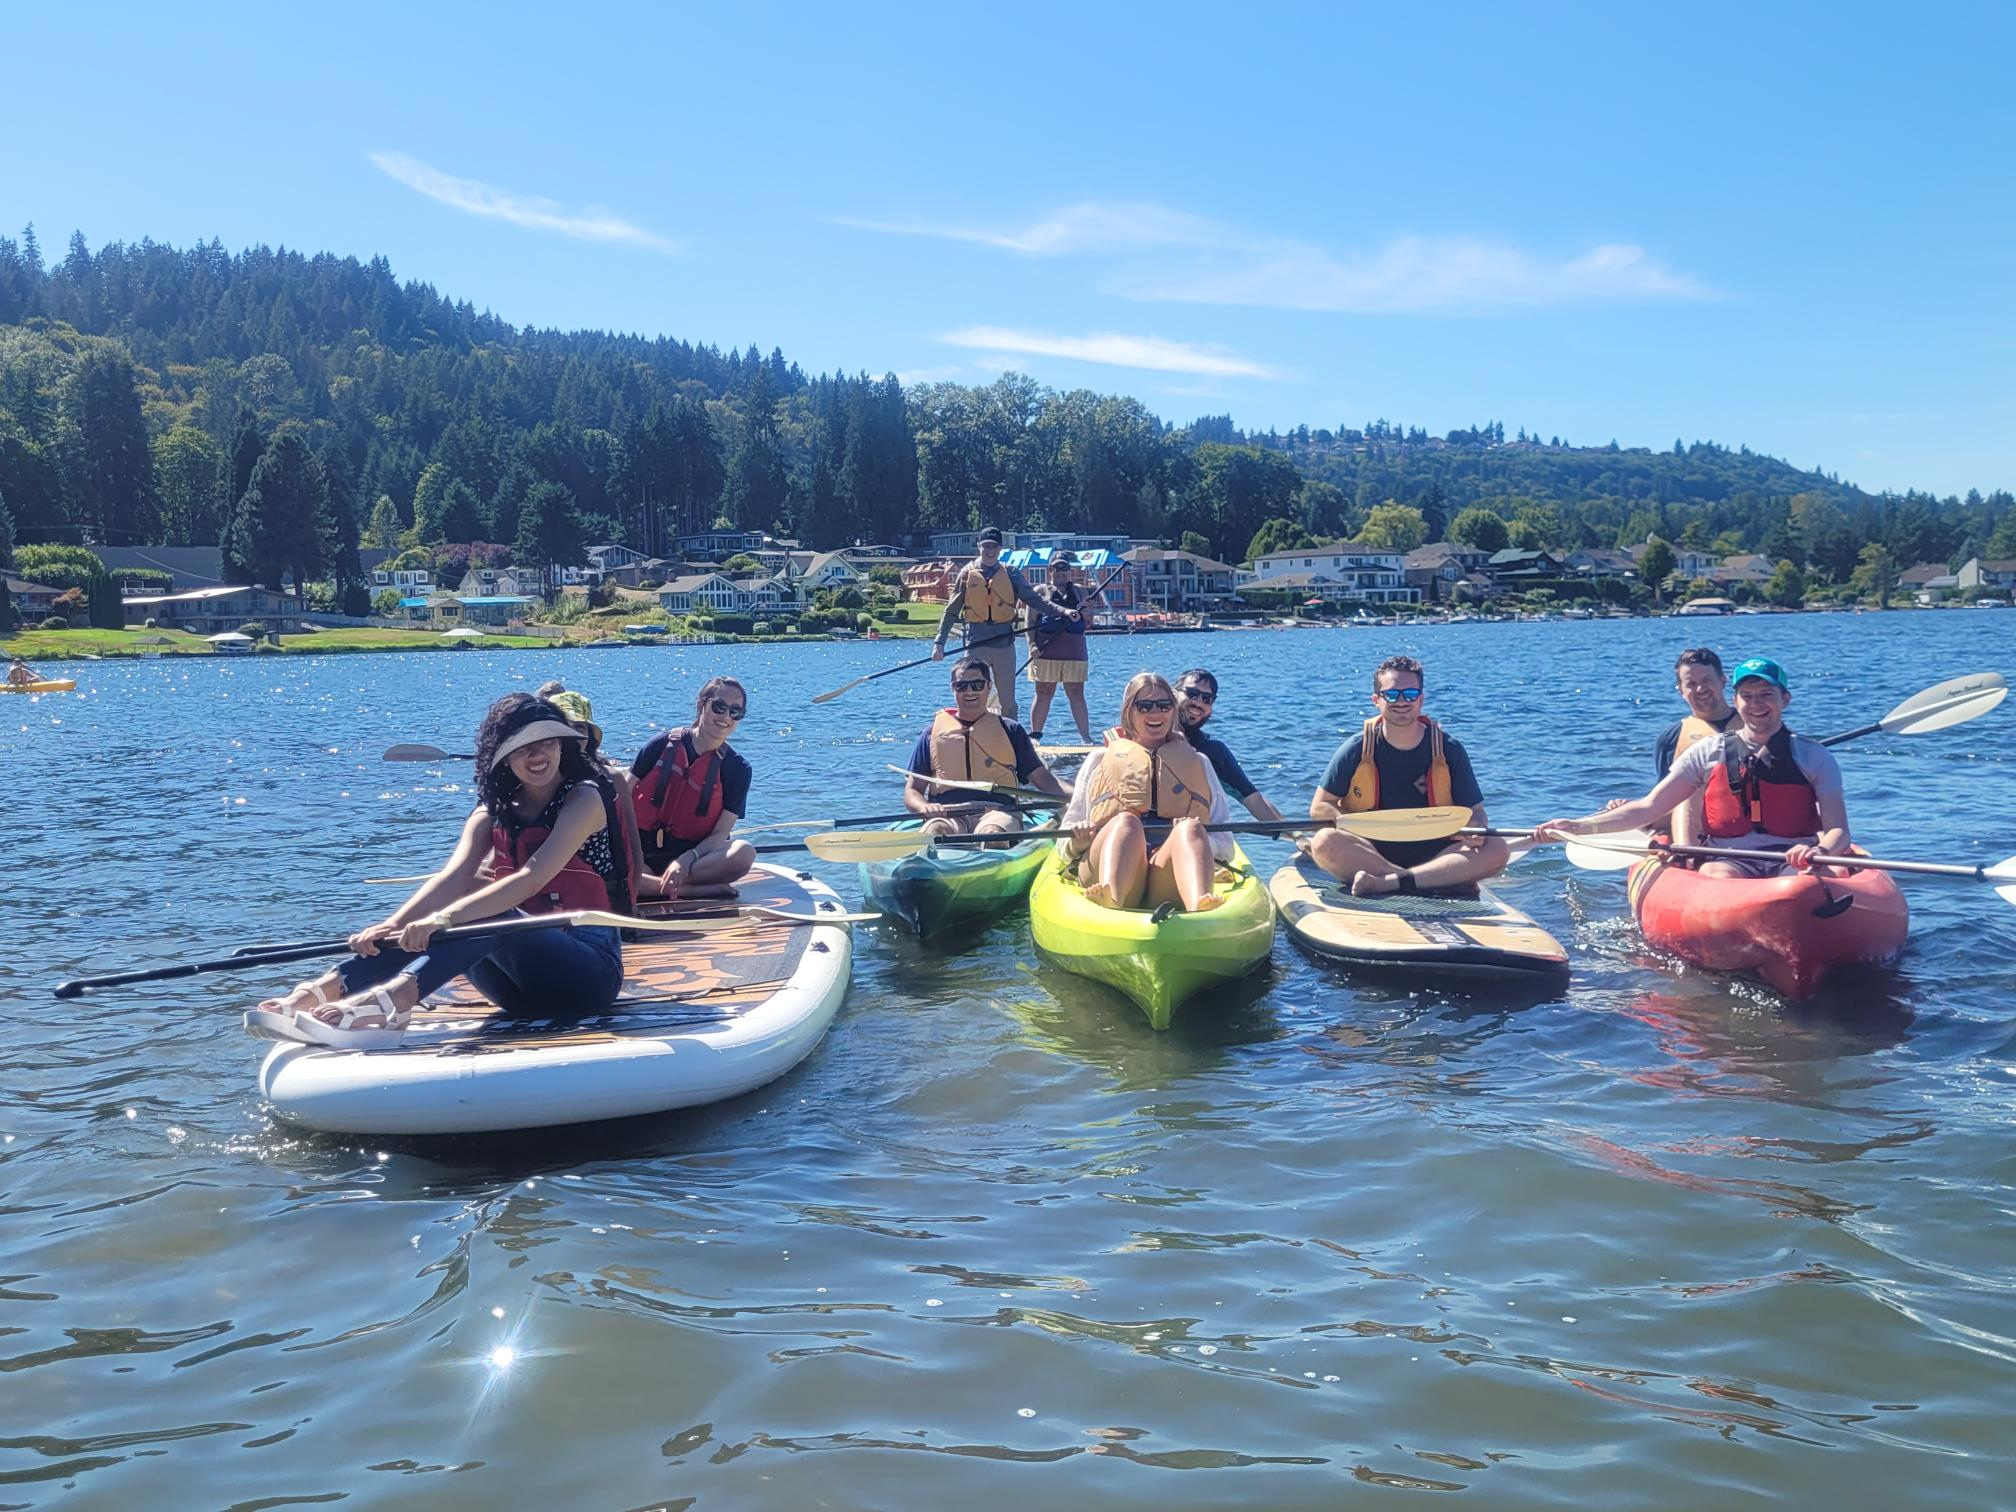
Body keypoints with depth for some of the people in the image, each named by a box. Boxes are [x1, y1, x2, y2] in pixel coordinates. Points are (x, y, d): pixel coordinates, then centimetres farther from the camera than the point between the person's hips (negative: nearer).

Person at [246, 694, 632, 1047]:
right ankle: (317, 993, -37)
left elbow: (532, 880, -23)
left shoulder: (584, 798, -8)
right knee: (418, 924, -17)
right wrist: (392, 924, -26)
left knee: (485, 916, -33)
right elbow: (454, 877, -7)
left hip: (590, 969, -6)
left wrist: (445, 918, -36)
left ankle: (392, 1000, -56)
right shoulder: (495, 810, 11)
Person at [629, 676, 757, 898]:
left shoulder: (737, 769, 2)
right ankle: (702, 890, -29)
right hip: (642, 851, 0)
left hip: (694, 853, 1)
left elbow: (720, 834, -5)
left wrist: (686, 861, -24)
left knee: (744, 852, -31)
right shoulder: (664, 745, 2)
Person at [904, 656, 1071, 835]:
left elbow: (1042, 777, 16)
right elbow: (912, 790, 17)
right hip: (947, 815, 0)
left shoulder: (1009, 731, 21)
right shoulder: (933, 734, 19)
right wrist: (924, 807, -9)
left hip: (998, 812, 0)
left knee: (992, 832, -38)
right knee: (934, 830, -37)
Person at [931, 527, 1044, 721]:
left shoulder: (1010, 573, 6)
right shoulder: (967, 573, 3)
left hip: (1004, 641, 1)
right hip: (976, 643, -1)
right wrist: (939, 642, 0)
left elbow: (1032, 599, 5)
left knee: (1008, 701, 5)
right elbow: (951, 610, 5)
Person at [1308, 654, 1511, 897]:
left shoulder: (1449, 751, 2)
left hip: (1434, 853, 2)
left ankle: (1384, 882, -34)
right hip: (1373, 850, -1)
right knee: (1325, 843, -31)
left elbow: (1474, 810, 5)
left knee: (1497, 850, -25)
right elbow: (1319, 807, 0)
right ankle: (1431, 879, -29)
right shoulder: (1357, 750, -1)